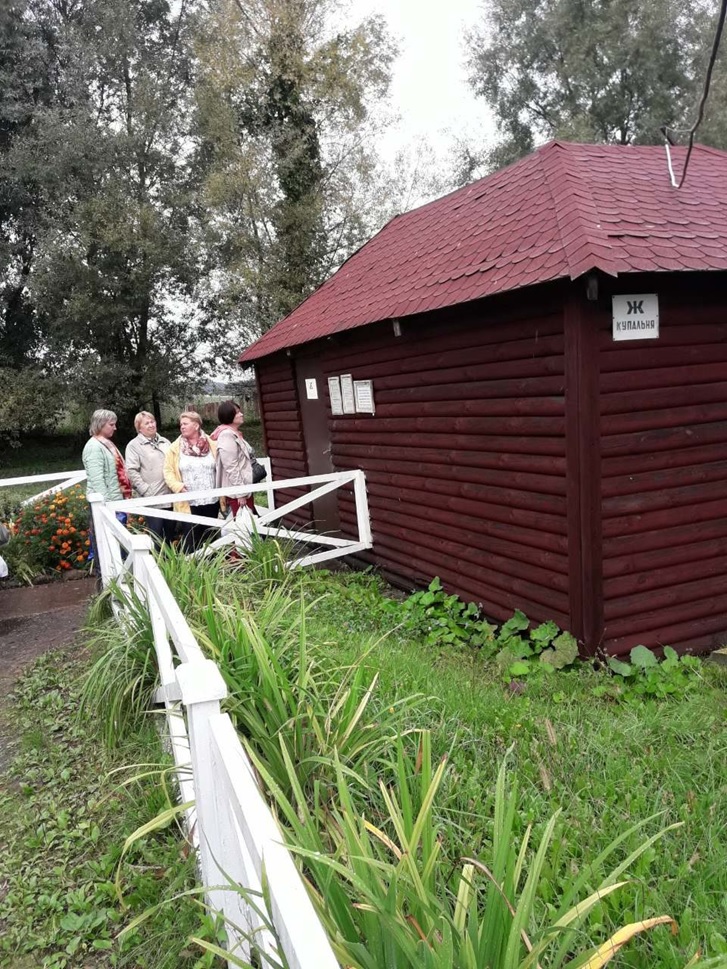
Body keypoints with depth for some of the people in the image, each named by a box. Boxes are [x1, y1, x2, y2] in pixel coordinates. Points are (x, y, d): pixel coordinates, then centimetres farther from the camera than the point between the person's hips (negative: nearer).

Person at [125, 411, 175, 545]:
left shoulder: (165, 442, 16)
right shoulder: (134, 445, -2)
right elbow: (132, 472, -11)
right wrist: (146, 491, -17)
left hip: (170, 497, 6)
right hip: (152, 500, -6)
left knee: (171, 534, 15)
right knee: (156, 537, -1)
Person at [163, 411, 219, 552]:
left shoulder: (212, 445, 4)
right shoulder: (175, 448, 1)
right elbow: (168, 471, 0)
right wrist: (177, 486, -17)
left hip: (211, 501, 2)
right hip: (188, 503, -2)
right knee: (190, 540, -2)